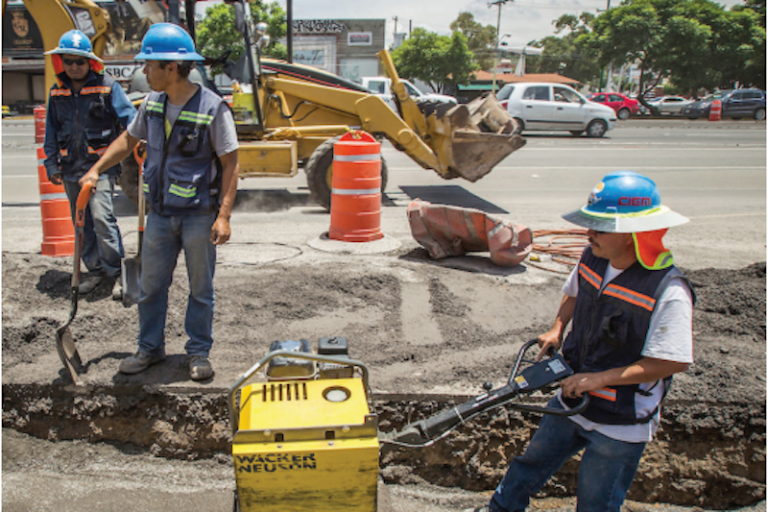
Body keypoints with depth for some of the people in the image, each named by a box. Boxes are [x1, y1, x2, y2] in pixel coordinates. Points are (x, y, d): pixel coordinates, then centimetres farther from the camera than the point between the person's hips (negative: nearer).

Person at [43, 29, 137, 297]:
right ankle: (95, 269, 25)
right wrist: (51, 164, 11)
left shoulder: (106, 86, -4)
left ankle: (117, 271, -4)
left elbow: (128, 117, -6)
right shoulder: (57, 92, 10)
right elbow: (51, 131, 15)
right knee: (82, 223, 12)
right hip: (71, 169, 6)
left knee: (101, 217, -15)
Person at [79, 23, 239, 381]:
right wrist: (96, 170, 13)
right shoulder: (152, 103, 4)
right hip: (160, 213, 6)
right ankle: (150, 349, 27)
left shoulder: (212, 108, -15)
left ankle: (199, 352, 21)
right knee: (151, 285, 11)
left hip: (199, 215, -5)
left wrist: (224, 216, -19)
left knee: (201, 288, 8)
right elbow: (128, 139, 20)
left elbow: (230, 164, -14)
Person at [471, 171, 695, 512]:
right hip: (572, 402, 6)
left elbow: (674, 361, -26)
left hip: (621, 424, -6)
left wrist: (600, 378, -26)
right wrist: (557, 329, -1)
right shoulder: (593, 258, -7)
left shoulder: (668, 292, -28)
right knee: (533, 462, 25)